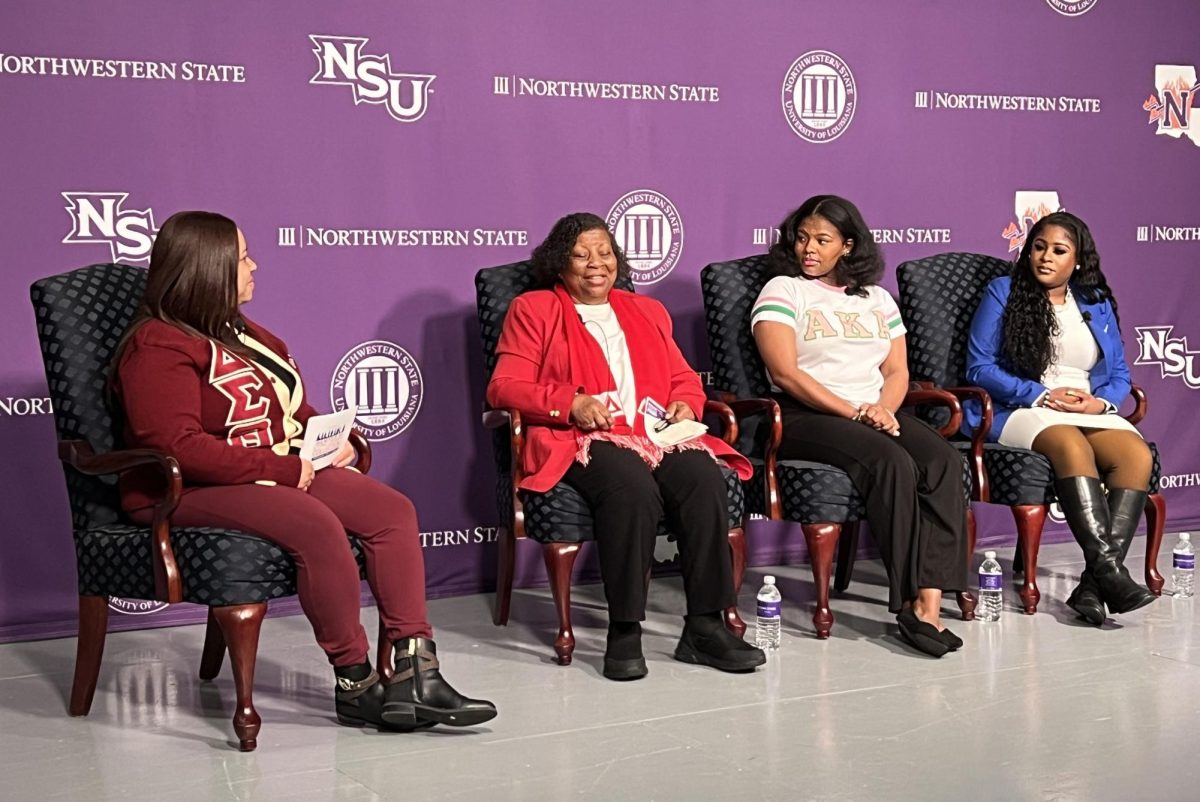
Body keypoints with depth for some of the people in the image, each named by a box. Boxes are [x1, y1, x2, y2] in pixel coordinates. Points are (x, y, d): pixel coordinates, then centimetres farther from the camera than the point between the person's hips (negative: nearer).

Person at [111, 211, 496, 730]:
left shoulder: (247, 335, 20)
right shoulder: (158, 347, -9)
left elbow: (296, 411, 28)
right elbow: (177, 447, -22)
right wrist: (278, 467, -22)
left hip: (282, 472, 9)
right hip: (188, 493, -9)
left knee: (392, 510, -12)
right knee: (317, 525, -34)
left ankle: (416, 673, -17)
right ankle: (354, 684, -19)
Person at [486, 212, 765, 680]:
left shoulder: (647, 312, 30)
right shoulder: (533, 310, 14)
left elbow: (684, 377, 30)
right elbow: (503, 386, 3)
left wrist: (685, 405, 4)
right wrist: (572, 403, -12)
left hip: (656, 433, 4)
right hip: (581, 440, -4)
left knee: (704, 476, -30)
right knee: (632, 486, -38)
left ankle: (705, 627, -26)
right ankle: (624, 631, -30)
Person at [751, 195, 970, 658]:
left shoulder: (877, 298, 22)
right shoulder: (783, 290, 5)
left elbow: (897, 371, 15)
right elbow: (785, 373, -8)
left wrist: (882, 407, -9)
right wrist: (854, 412, -15)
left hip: (877, 414, 5)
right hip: (806, 416, -5)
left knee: (945, 461, -25)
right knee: (892, 463, -32)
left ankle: (929, 599, -31)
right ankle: (909, 602, -27)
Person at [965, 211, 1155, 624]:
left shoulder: (1097, 303, 19)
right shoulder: (1003, 292, 7)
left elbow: (1120, 374, 17)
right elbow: (979, 366, -2)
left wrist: (1100, 402, -6)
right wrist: (1043, 395, -12)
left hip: (1090, 410, 4)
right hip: (1020, 410, -4)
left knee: (1138, 455, -27)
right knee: (1072, 445, -37)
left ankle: (1094, 583, -34)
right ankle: (1110, 571, -41)